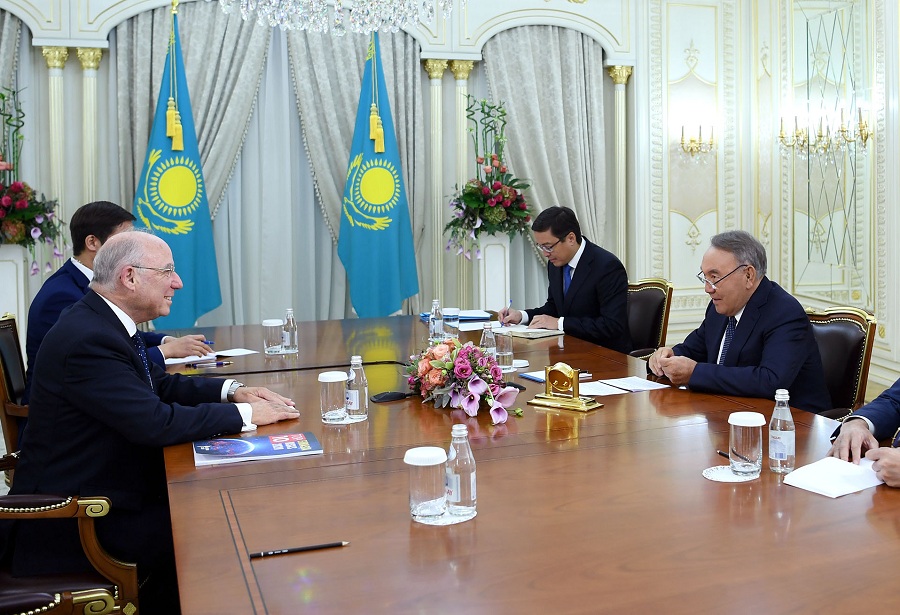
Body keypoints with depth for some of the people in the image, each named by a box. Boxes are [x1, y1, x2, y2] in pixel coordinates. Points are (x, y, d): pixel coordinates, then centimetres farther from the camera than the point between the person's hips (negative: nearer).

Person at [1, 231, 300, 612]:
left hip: (96, 488, 9)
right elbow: (155, 422, -29)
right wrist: (243, 414, -20)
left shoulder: (100, 322, 5)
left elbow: (159, 384, 14)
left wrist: (231, 390, 0)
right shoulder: (88, 339, -26)